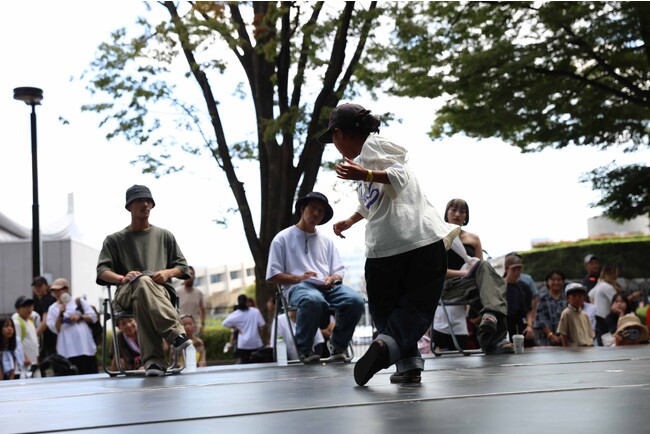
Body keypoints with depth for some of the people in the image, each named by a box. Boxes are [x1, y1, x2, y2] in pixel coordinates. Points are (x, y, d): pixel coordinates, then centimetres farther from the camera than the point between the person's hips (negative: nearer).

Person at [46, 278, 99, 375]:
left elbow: (93, 317, 8)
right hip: (68, 351, -1)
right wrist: (60, 314, -10)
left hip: (86, 346, 1)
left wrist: (80, 317, -7)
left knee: (92, 374, 1)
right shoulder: (53, 309, 10)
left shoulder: (79, 301, 11)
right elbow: (55, 329, 1)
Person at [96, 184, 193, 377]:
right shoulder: (115, 240, 22)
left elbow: (182, 267, 22)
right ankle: (176, 333, -56)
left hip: (162, 292, 1)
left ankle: (152, 361, -55)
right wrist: (123, 278, -13)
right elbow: (102, 271, 10)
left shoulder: (164, 236, 27)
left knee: (141, 303, -41)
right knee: (143, 281, -42)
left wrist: (167, 273, -3)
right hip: (125, 294, -1)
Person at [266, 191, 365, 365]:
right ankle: (305, 349, -17)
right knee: (313, 300, -43)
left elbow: (339, 272, 19)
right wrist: (299, 278, -11)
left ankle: (338, 344, -3)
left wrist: (333, 278, -6)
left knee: (356, 300, -29)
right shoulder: (283, 238, 12)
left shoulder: (326, 241, 27)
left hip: (328, 287, 4)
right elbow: (273, 276, 5)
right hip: (297, 286, -4)